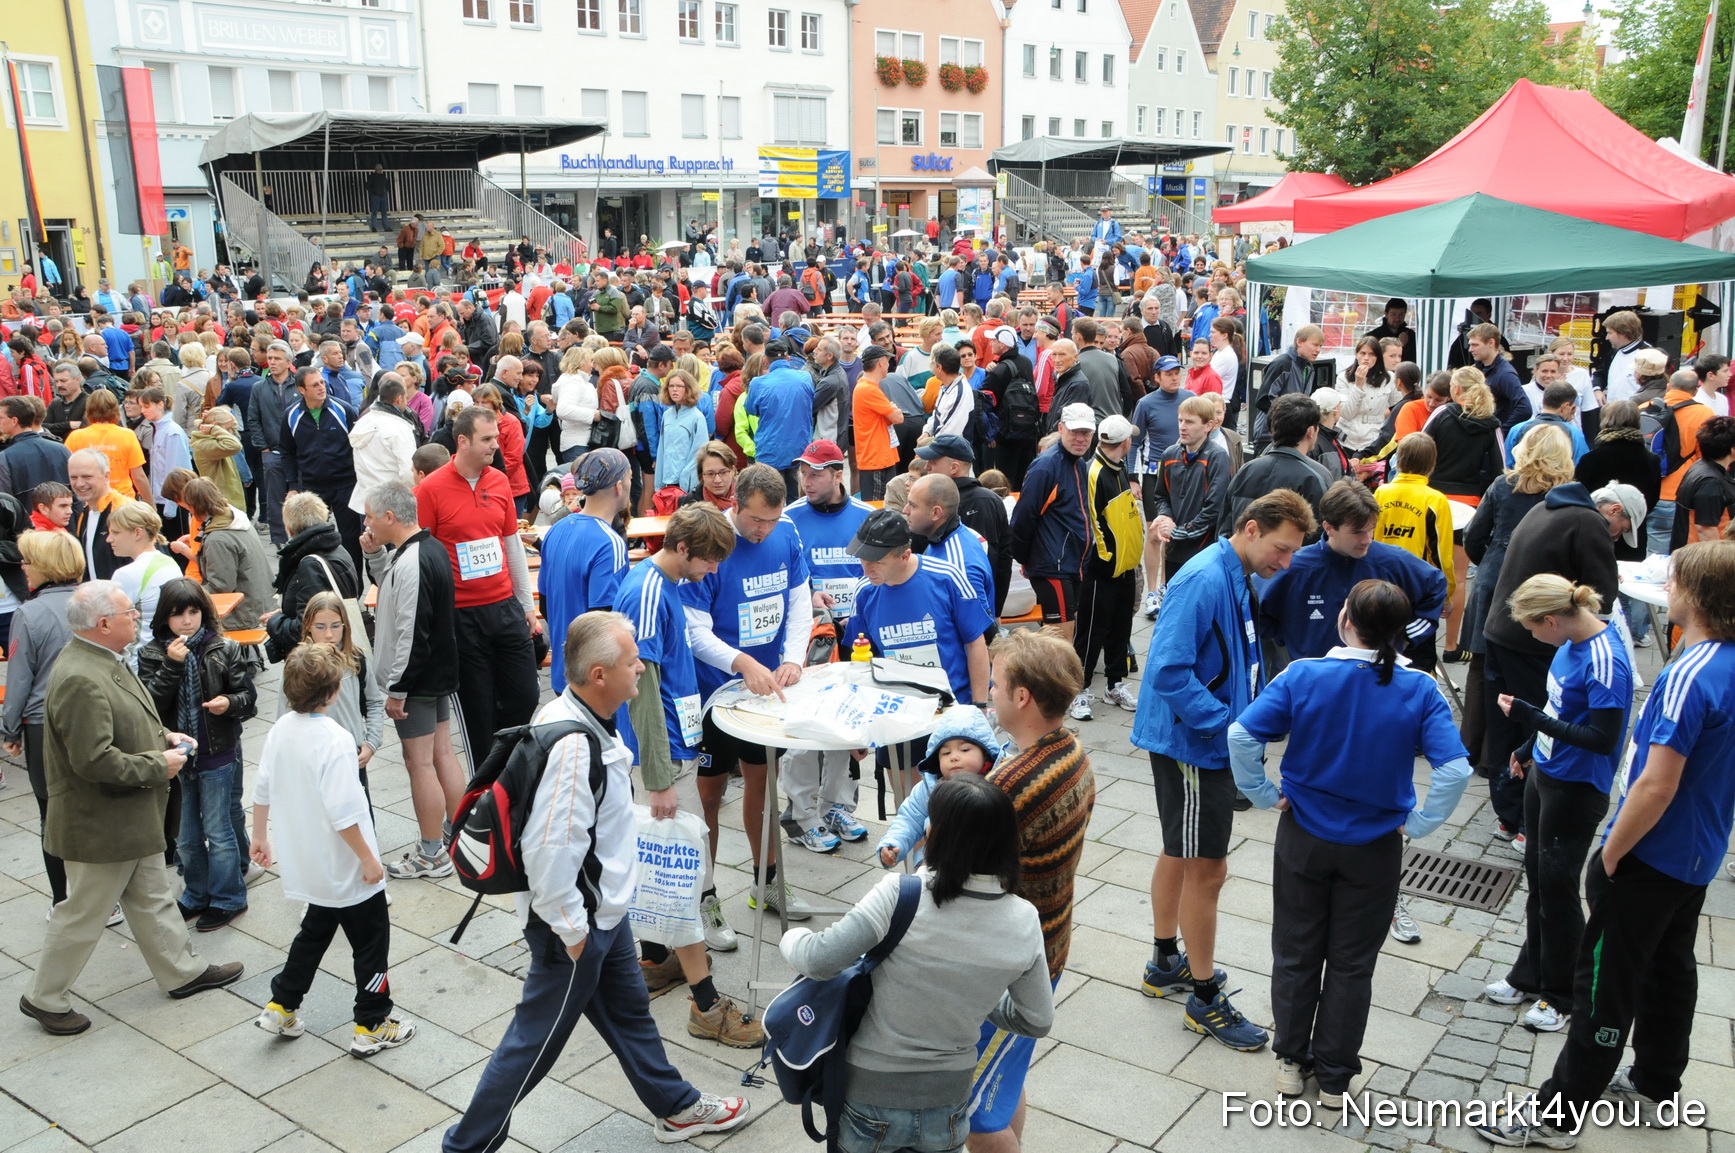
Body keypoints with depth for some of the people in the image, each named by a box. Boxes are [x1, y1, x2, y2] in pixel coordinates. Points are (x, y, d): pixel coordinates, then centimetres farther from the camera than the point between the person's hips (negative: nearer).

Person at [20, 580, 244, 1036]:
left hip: (132, 819, 10)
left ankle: (182, 971, 34)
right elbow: (95, 760, -32)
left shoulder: (102, 661, 5)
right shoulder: (81, 681, -30)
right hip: (100, 824, -10)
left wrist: (163, 737, 5)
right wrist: (158, 766, -20)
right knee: (84, 914, 7)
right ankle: (45, 998, 25)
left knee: (153, 897, 21)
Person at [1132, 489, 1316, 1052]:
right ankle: (1205, 1000, 14)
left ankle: (1166, 964, 38)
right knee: (1207, 869, 0)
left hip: (1202, 738, 10)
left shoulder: (1237, 579, 7)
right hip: (1191, 743, -10)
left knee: (1180, 854, 21)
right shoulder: (1204, 580, -23)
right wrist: (1231, 724, -24)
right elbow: (1169, 671, -27)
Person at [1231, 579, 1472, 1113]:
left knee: (1295, 951, 18)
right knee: (1351, 963, 15)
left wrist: (1265, 794, -8)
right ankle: (1334, 1077, 27)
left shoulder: (1303, 676, -16)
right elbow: (1455, 769, -21)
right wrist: (1418, 824, -8)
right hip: (1375, 847, 0)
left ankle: (1291, 1059, 30)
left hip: (1303, 838, 0)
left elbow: (1242, 735, -22)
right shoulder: (1420, 690, -14)